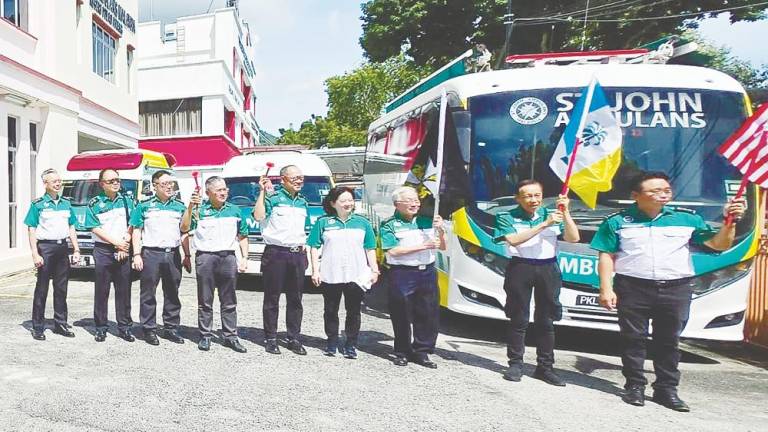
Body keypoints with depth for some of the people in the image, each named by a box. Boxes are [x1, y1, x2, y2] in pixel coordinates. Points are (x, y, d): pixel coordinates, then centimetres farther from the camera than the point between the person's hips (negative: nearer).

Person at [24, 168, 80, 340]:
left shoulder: (66, 203, 12)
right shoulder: (38, 204, -2)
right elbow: (32, 231, -5)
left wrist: (76, 250, 8)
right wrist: (35, 254, -13)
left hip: (62, 248, 4)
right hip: (45, 247, -4)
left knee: (61, 288, 9)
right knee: (42, 289, 1)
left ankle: (61, 324, 19)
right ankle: (38, 327, 9)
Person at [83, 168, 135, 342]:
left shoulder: (127, 201, 10)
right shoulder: (94, 203, 2)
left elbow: (131, 226, 7)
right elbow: (95, 228, -4)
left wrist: (125, 244, -6)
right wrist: (117, 242, -10)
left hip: (123, 251, 2)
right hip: (103, 251, -2)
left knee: (124, 290, 4)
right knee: (101, 290, 4)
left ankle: (124, 326, 13)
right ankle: (100, 328, 15)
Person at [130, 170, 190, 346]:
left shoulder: (180, 206, 12)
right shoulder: (144, 206, 4)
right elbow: (137, 231, 4)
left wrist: (187, 255, 10)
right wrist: (137, 254, -5)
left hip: (173, 254, 3)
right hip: (151, 253, -2)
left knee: (172, 294, 8)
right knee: (148, 294, 3)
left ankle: (171, 328, 17)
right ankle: (149, 329, 13)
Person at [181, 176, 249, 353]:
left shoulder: (234, 210, 11)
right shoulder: (199, 209, 3)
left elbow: (242, 236, 15)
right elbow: (184, 228, -9)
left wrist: (244, 258, 7)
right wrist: (190, 207, -20)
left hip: (228, 257, 2)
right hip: (205, 257, -2)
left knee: (229, 301, 6)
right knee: (205, 301, 6)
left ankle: (230, 336, 13)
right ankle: (205, 336, 16)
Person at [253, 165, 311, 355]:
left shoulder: (303, 203, 16)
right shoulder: (273, 198, -2)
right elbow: (258, 216, -19)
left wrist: (305, 248, 12)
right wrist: (263, 191, -16)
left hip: (297, 254, 5)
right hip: (276, 253, -5)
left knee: (295, 299, 9)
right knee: (272, 298, 4)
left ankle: (294, 339, 18)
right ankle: (270, 339, 14)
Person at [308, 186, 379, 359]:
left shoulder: (362, 222, 9)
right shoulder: (323, 222, 4)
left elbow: (370, 249, 11)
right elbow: (314, 247, 3)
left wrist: (374, 270, 4)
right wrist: (315, 270, -3)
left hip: (356, 275, 1)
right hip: (330, 275, 0)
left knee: (354, 311, 6)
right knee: (330, 310, 10)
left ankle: (351, 344, 18)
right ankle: (332, 342, 26)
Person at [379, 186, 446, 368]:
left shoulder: (426, 221, 12)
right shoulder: (389, 225, -1)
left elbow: (442, 247, 15)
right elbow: (393, 251, -14)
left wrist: (440, 230, -6)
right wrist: (423, 246, -16)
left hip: (427, 272, 4)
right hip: (402, 274, -4)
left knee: (429, 314, 7)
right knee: (402, 316, 4)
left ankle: (422, 351, 21)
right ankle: (402, 352, 20)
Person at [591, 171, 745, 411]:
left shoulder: (687, 219, 7)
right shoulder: (619, 221, 0)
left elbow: (719, 244, 7)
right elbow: (606, 256, -2)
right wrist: (606, 289, -10)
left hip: (676, 290, 2)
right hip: (633, 288, -2)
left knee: (669, 342, 9)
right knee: (633, 339, 4)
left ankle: (667, 389, 21)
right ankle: (635, 386, 17)